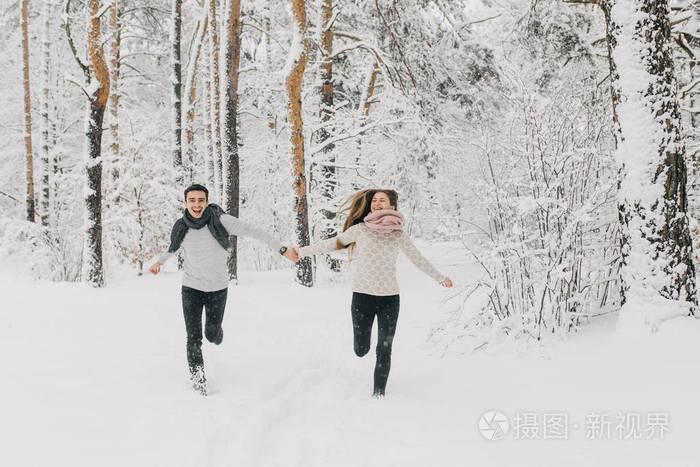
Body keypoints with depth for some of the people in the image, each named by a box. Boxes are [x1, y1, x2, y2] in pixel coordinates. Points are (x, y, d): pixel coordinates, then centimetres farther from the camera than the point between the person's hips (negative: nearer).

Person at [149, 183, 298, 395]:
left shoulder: (220, 220, -20)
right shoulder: (181, 227, -10)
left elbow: (254, 232, -19)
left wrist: (282, 249, -23)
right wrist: (159, 261, -1)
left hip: (218, 288, -1)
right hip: (191, 288, 1)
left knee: (212, 334, 12)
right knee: (193, 339, -4)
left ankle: (215, 330, 50)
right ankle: (197, 376, 19)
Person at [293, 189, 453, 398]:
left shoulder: (398, 234, 3)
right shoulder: (360, 229, -1)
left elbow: (417, 258, 14)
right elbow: (330, 244, 2)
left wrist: (440, 278, 21)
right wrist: (302, 251, -3)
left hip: (389, 298, 1)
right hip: (362, 296, 0)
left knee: (384, 350, 3)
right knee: (361, 350, 7)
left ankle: (379, 392, 17)